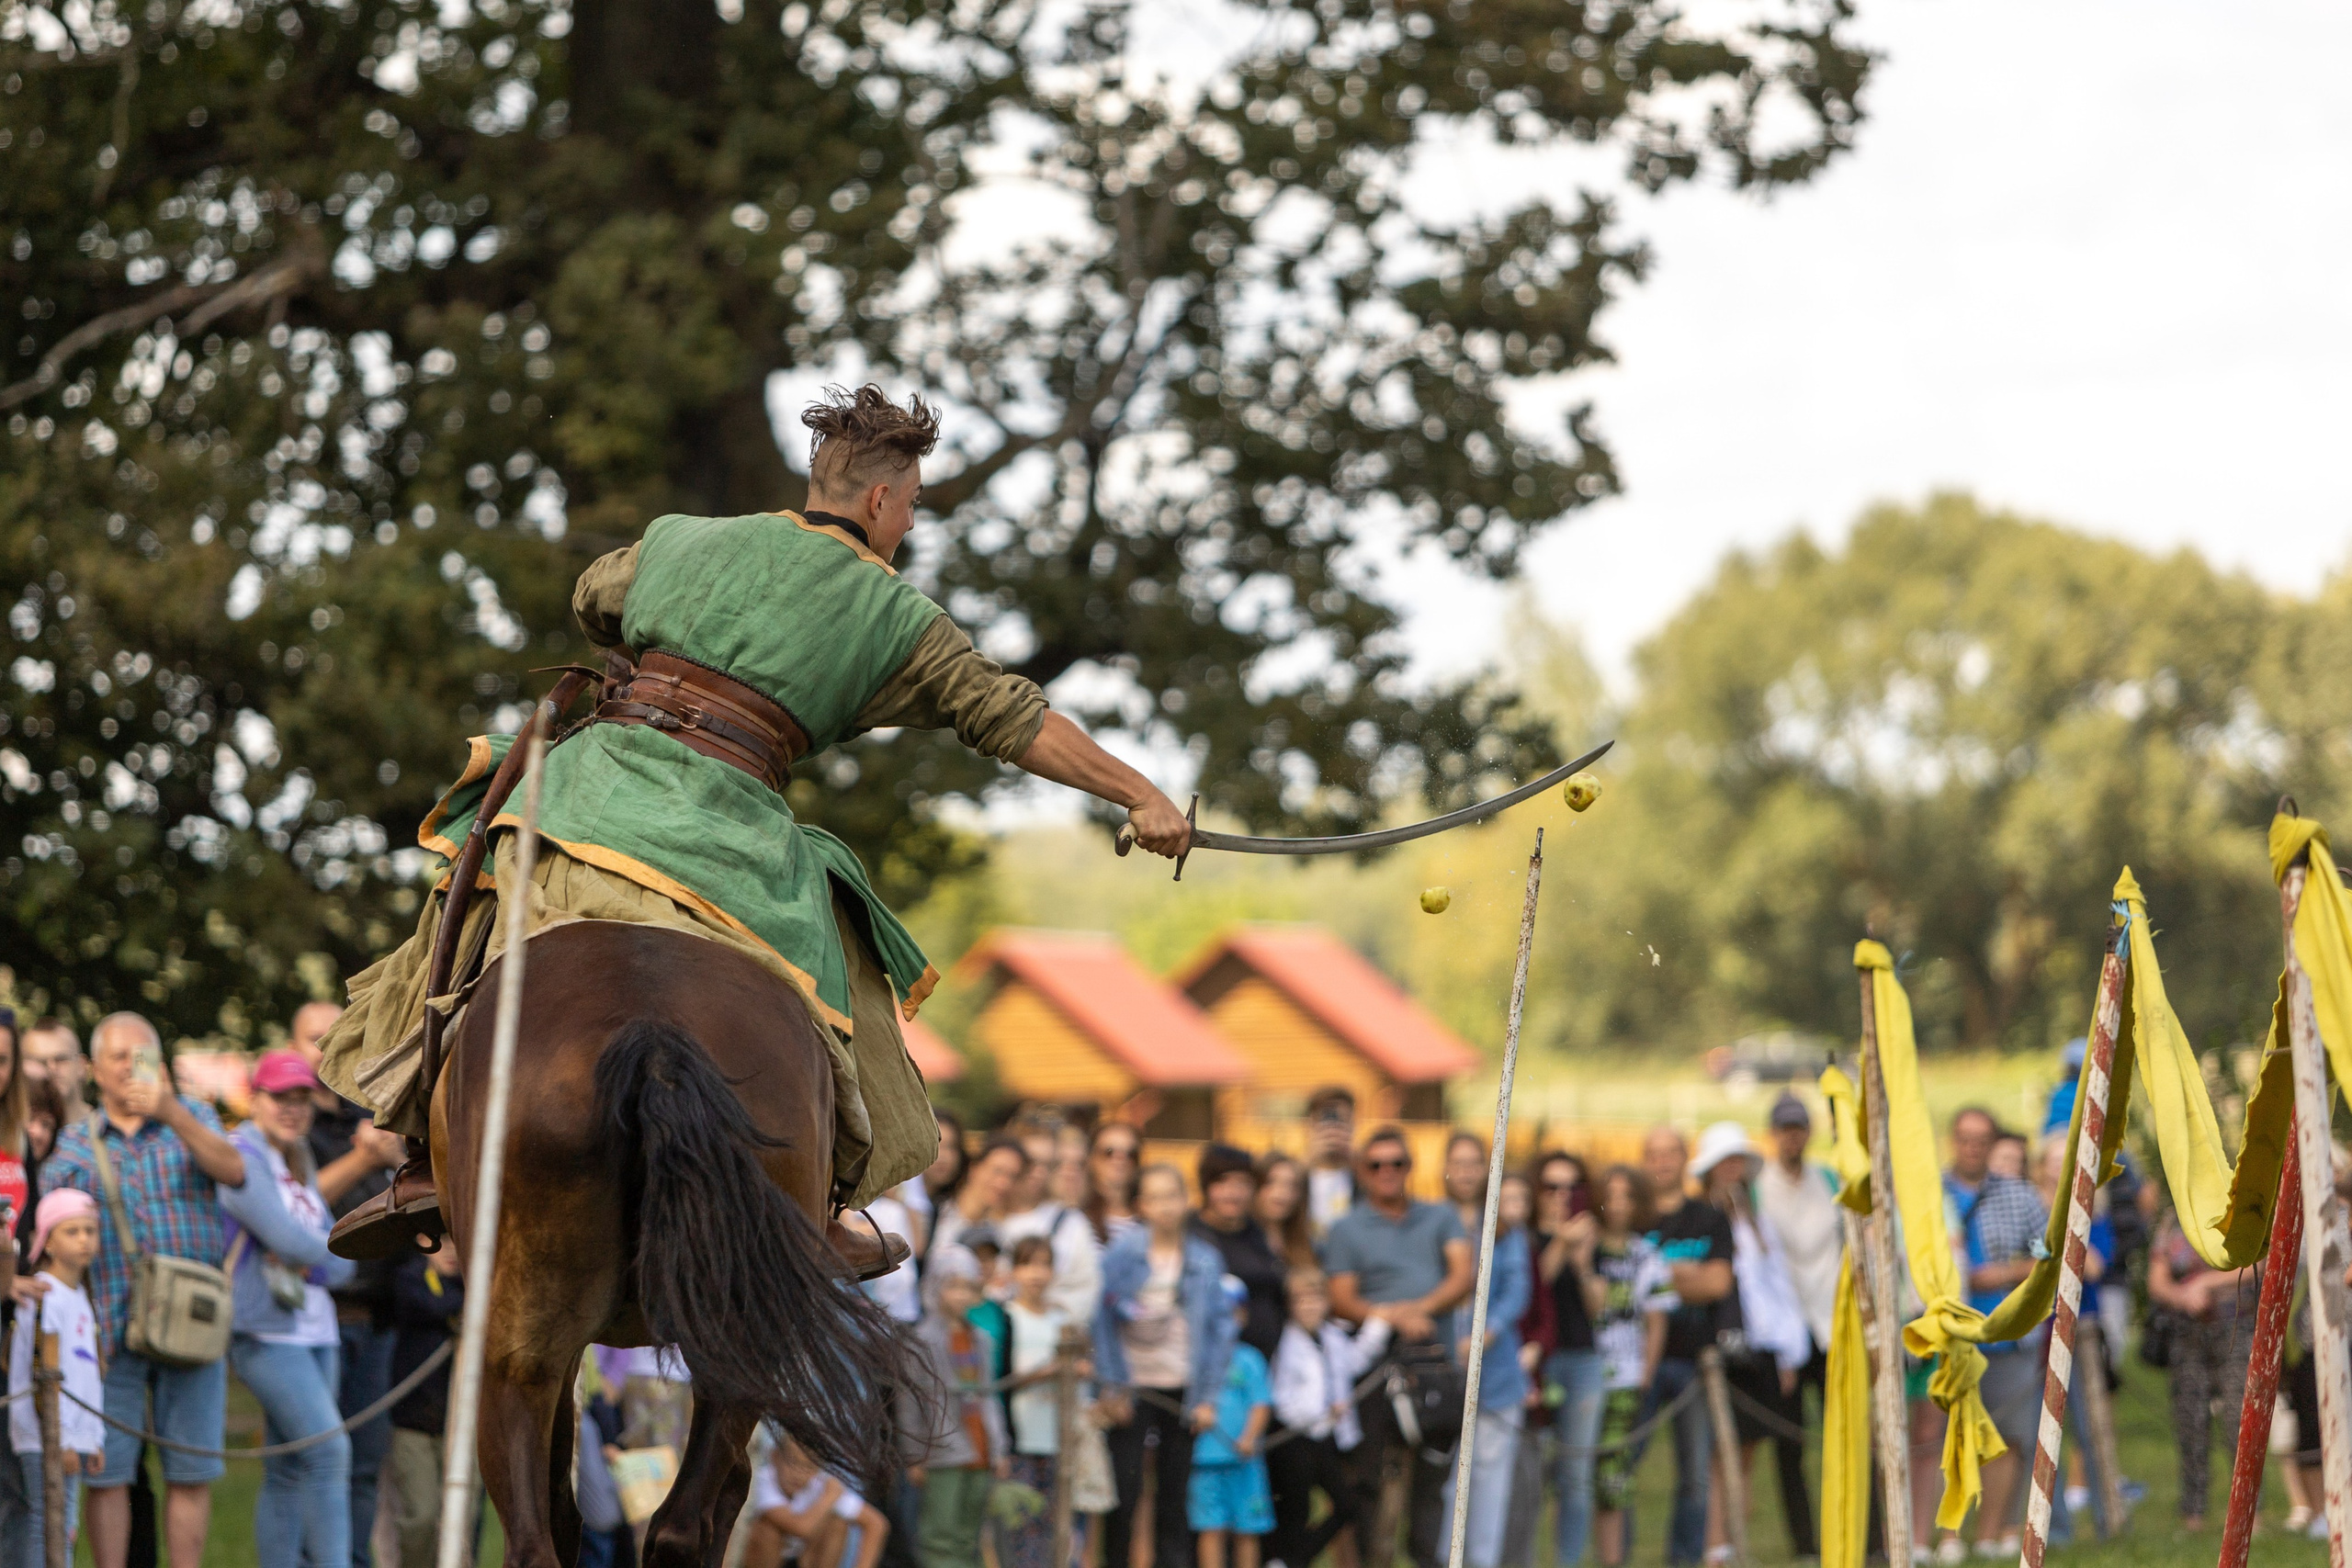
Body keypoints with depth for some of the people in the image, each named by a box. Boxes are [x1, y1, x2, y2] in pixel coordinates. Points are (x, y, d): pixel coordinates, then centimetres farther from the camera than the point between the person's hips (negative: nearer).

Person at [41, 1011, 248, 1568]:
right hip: (112, 1330, 0)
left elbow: (233, 1170, -11)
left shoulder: (192, 1119, 9)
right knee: (108, 1470, -2)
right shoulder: (74, 1141, 9)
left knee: (191, 1471, 1)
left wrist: (169, 1112, -23)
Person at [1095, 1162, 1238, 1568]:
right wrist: (1112, 1389, -7)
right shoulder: (1123, 1253, -3)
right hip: (1134, 1390, -2)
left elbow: (1220, 1328, 6)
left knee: (1174, 1494, 5)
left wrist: (1207, 1397, 0)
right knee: (1124, 1491, -6)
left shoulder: (1206, 1260, 3)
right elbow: (1103, 1322, -3)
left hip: (1183, 1392, 2)